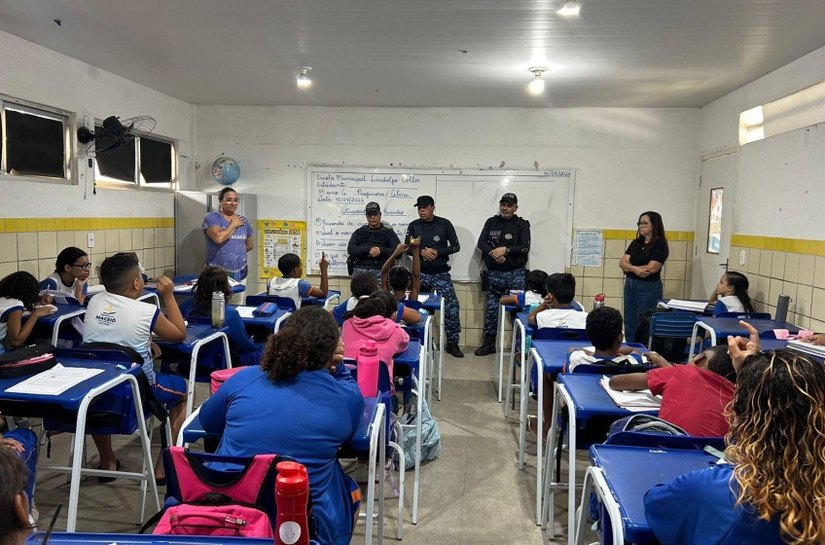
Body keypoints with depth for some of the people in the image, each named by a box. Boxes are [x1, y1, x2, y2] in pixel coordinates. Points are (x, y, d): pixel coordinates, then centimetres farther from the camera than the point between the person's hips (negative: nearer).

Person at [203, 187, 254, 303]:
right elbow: (219, 238, -19)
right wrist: (233, 225, -6)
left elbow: (249, 245, 23)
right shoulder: (211, 217, -2)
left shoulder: (242, 220, 14)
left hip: (239, 273, 5)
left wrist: (237, 252, 9)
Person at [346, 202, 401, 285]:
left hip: (379, 270, -2)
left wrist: (381, 250, -12)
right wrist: (368, 249, -10)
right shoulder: (359, 232, 18)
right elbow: (350, 249, 3)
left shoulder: (388, 232, 13)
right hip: (360, 268, 2)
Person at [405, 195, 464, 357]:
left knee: (451, 306, -9)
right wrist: (421, 252, -15)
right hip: (421, 273, 2)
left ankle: (452, 343, 0)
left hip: (441, 273, -2)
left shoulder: (444, 224, -1)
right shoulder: (413, 226, 5)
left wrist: (437, 251, -15)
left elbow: (455, 246, -1)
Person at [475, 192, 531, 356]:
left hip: (516, 274, -2)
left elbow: (525, 247, -9)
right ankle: (489, 343, 19)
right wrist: (494, 254, -17)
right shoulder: (491, 222, 8)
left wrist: (505, 249, -20)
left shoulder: (522, 225, 1)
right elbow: (481, 243, 0)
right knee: (491, 309, 7)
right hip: (494, 273, 2)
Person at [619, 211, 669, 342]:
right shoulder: (636, 243, 12)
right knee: (629, 323, 10)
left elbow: (651, 268, -17)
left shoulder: (660, 244, -7)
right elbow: (622, 262, 4)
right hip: (630, 285, 7)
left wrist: (629, 267, -4)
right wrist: (635, 269, -17)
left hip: (648, 288, -7)